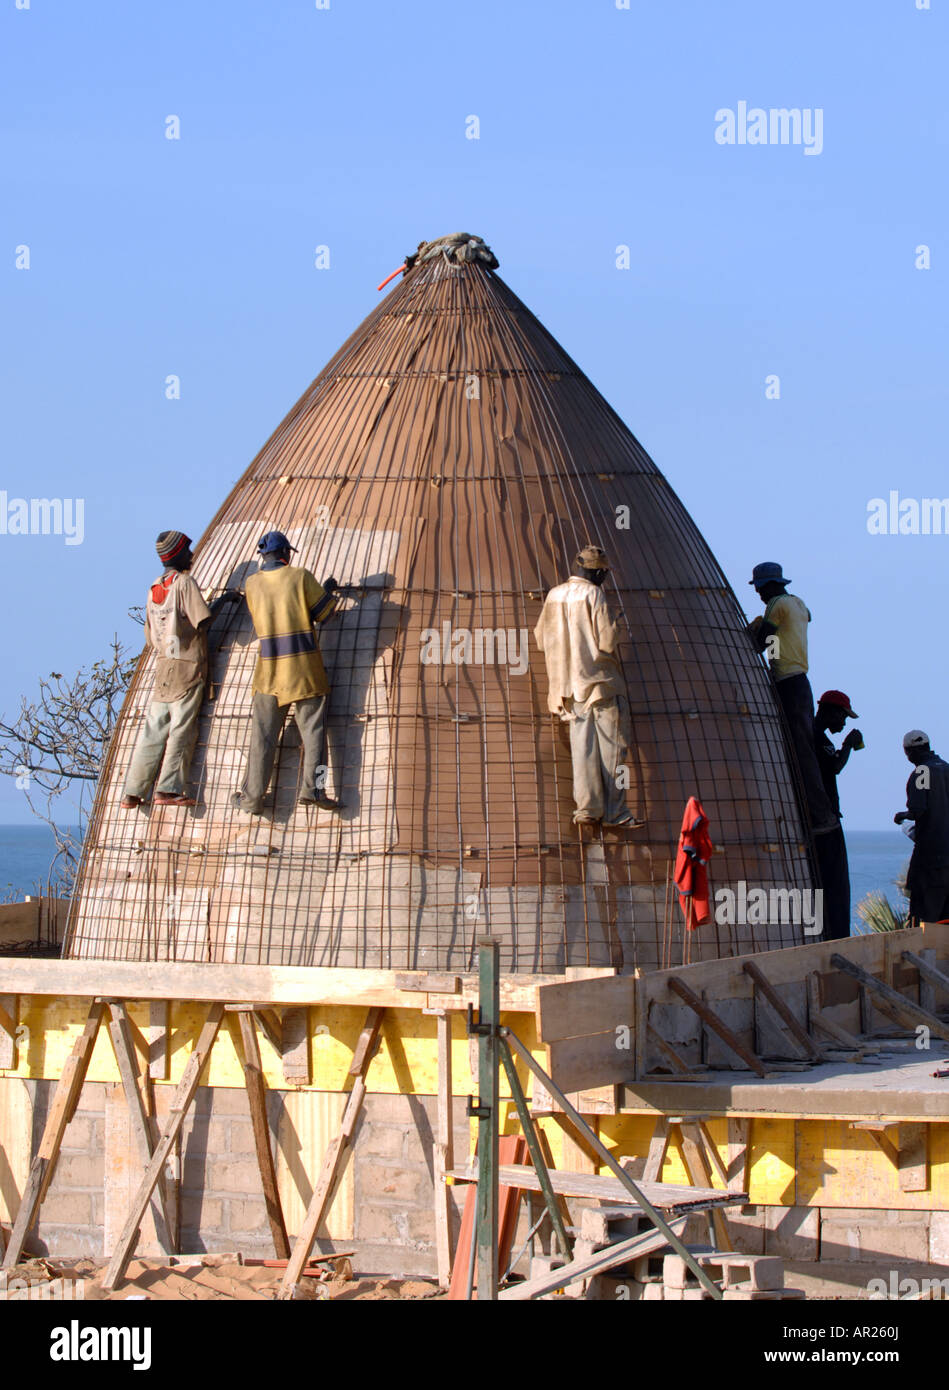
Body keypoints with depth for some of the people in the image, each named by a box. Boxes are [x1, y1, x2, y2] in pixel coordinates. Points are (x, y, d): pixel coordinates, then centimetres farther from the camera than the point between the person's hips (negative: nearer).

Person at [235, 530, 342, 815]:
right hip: (304, 668, -2)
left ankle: (252, 797, 3)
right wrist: (329, 591, 20)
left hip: (269, 669, 2)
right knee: (312, 728, 1)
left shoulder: (252, 584, 4)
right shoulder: (300, 577, -5)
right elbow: (324, 613, -1)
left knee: (263, 734, 5)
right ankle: (312, 788, -12)